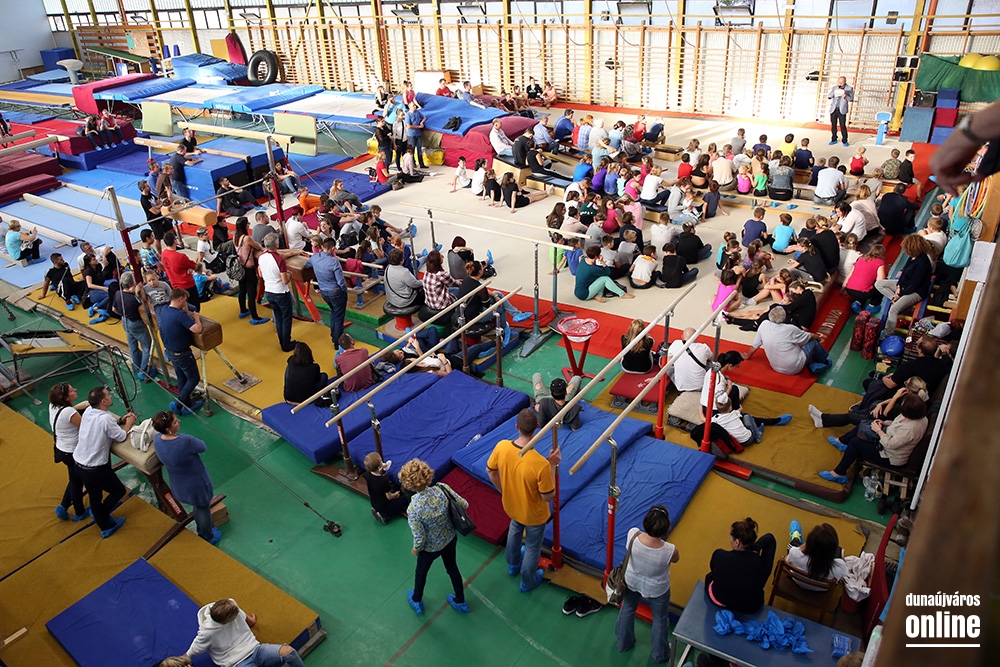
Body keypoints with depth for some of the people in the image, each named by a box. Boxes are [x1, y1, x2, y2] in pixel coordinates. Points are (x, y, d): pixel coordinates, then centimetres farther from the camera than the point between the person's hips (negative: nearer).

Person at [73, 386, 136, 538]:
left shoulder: (88, 411, -3)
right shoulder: (106, 419, -26)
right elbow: (122, 437, -12)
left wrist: (120, 420, 6)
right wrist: (128, 423, 4)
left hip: (78, 462, 8)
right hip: (95, 469, -8)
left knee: (95, 496, 22)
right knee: (119, 491, 14)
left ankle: (106, 526, 37)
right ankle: (102, 513, 30)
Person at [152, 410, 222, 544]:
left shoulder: (157, 439, -19)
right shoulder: (186, 442, -39)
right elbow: (203, 447, -17)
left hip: (179, 487, 6)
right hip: (196, 485, -6)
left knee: (197, 507, 33)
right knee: (204, 509, 23)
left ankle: (202, 532, 56)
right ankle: (208, 538, 46)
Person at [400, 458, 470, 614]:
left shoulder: (413, 509, -36)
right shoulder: (442, 488, -26)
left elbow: (420, 539, -26)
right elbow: (464, 505, -13)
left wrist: (415, 549, -4)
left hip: (431, 548, -3)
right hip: (451, 539, 3)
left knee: (421, 571, 29)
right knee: (452, 567, 31)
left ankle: (417, 601, 57)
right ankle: (460, 602, 53)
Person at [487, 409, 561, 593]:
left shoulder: (501, 447, -26)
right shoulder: (541, 463, -40)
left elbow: (490, 471, -6)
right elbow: (548, 496, -25)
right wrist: (552, 465, -20)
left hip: (511, 505, 4)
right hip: (534, 514, -4)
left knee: (515, 531, 38)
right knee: (532, 547, 26)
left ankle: (513, 565, 64)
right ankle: (528, 582, 52)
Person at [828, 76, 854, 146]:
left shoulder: (849, 89, 1)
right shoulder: (834, 88, 9)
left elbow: (851, 99, -2)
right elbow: (829, 96, 0)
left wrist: (846, 96, -22)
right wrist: (835, 91, -16)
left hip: (842, 110, -3)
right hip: (833, 110, 3)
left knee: (843, 126, -6)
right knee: (833, 125, 8)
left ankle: (844, 141, 3)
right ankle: (834, 140, 21)